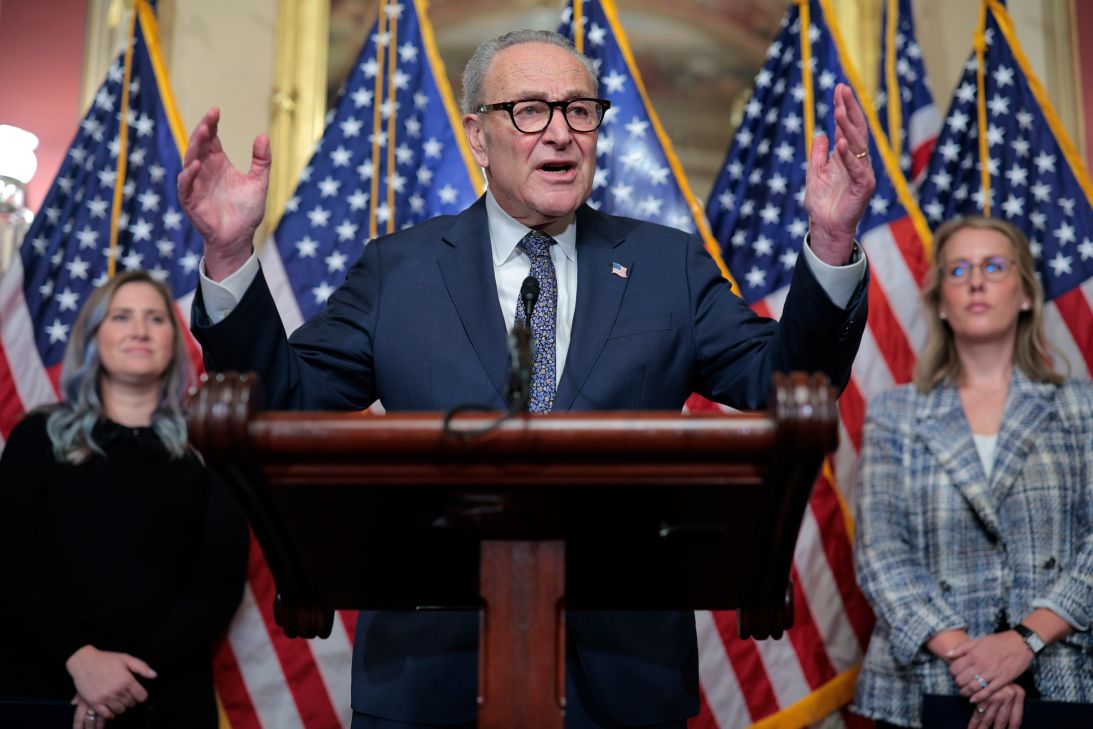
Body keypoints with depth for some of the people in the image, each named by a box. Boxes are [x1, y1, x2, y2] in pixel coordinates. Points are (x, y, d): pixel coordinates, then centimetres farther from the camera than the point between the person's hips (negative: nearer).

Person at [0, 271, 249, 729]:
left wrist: (141, 667, -14)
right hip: (40, 683, 0)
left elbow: (223, 581, -2)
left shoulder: (204, 447, 3)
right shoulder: (40, 435, 5)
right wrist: (77, 657, -16)